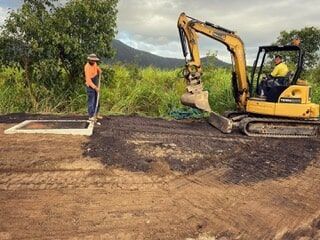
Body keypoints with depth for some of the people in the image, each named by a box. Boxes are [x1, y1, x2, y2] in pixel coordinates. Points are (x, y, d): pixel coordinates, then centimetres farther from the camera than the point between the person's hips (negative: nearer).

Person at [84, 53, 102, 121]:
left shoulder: (94, 63, 4)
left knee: (96, 100, 13)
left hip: (95, 85, 9)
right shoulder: (87, 67, -21)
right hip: (90, 86, -8)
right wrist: (95, 87, -29)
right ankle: (91, 116, -3)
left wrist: (99, 71, 11)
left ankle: (96, 114, 23)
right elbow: (88, 79, -26)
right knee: (91, 101, -8)